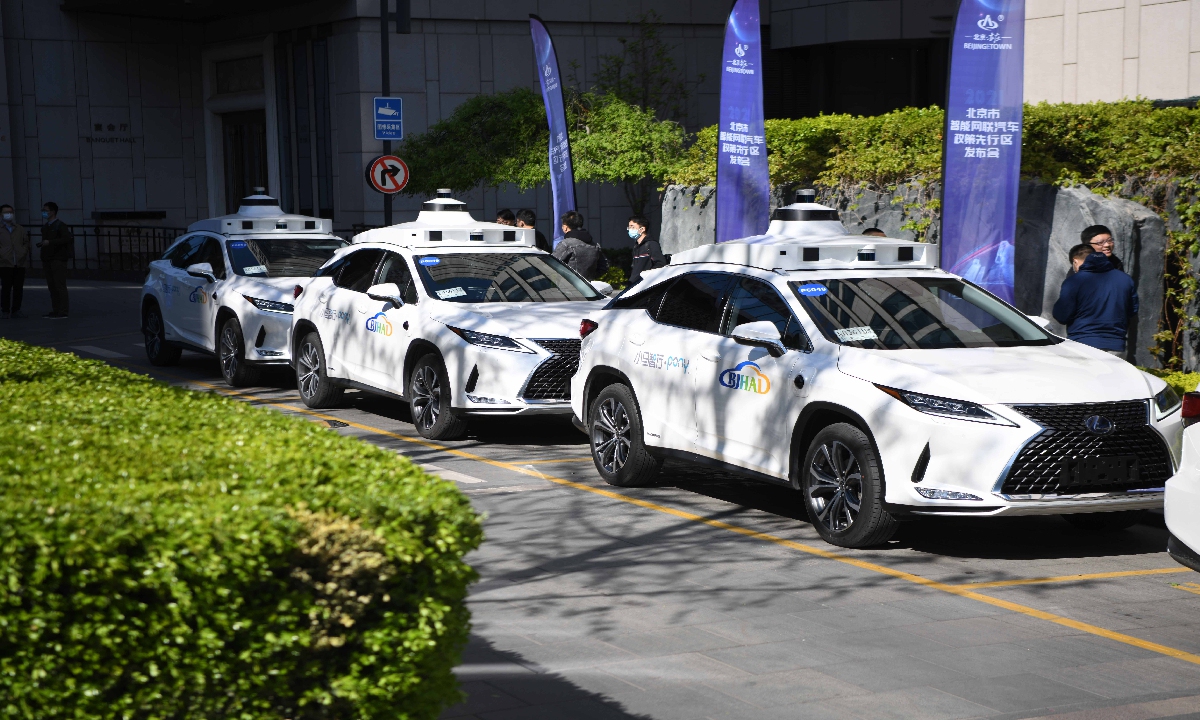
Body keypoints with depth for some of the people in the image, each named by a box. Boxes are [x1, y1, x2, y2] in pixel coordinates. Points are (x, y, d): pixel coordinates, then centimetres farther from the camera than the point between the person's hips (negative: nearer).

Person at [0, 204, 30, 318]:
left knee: (18, 288, 2)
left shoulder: (20, 230, 17)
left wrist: (23, 253, 0)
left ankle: (16, 310, 8)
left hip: (20, 263, 3)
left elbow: (26, 243, 16)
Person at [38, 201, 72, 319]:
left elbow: (67, 238, -19)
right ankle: (55, 310, 10)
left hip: (58, 259, -8)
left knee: (60, 285, -9)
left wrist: (49, 242, -22)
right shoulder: (45, 227, 19)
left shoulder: (60, 225, -7)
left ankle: (63, 312, -10)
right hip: (48, 260, 8)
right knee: (51, 286, 7)